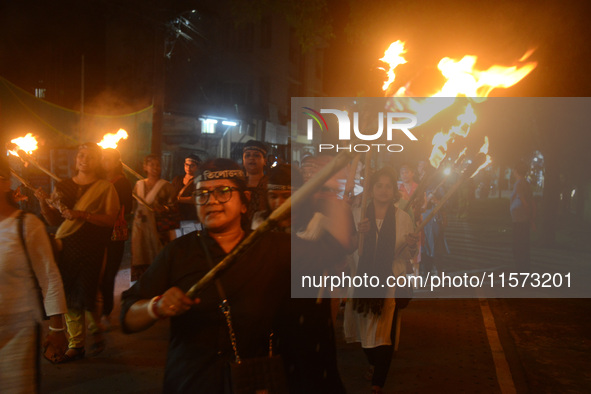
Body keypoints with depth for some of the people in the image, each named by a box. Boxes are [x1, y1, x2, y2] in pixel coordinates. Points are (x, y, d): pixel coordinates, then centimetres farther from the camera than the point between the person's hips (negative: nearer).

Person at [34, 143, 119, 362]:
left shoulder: (105, 187, 2)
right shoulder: (63, 186, 13)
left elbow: (110, 219, -8)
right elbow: (53, 220, 12)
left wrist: (82, 214, -20)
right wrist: (44, 203, -5)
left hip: (92, 248, -3)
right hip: (65, 246, 4)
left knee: (88, 293, -4)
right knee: (69, 295, 2)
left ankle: (97, 334, 23)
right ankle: (75, 344, 12)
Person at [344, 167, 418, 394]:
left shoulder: (403, 218, 1)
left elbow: (406, 256, 4)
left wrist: (411, 246, -18)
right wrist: (358, 234, -13)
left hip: (391, 283, -2)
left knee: (385, 333, -6)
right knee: (365, 327, 13)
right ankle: (373, 363, 44)